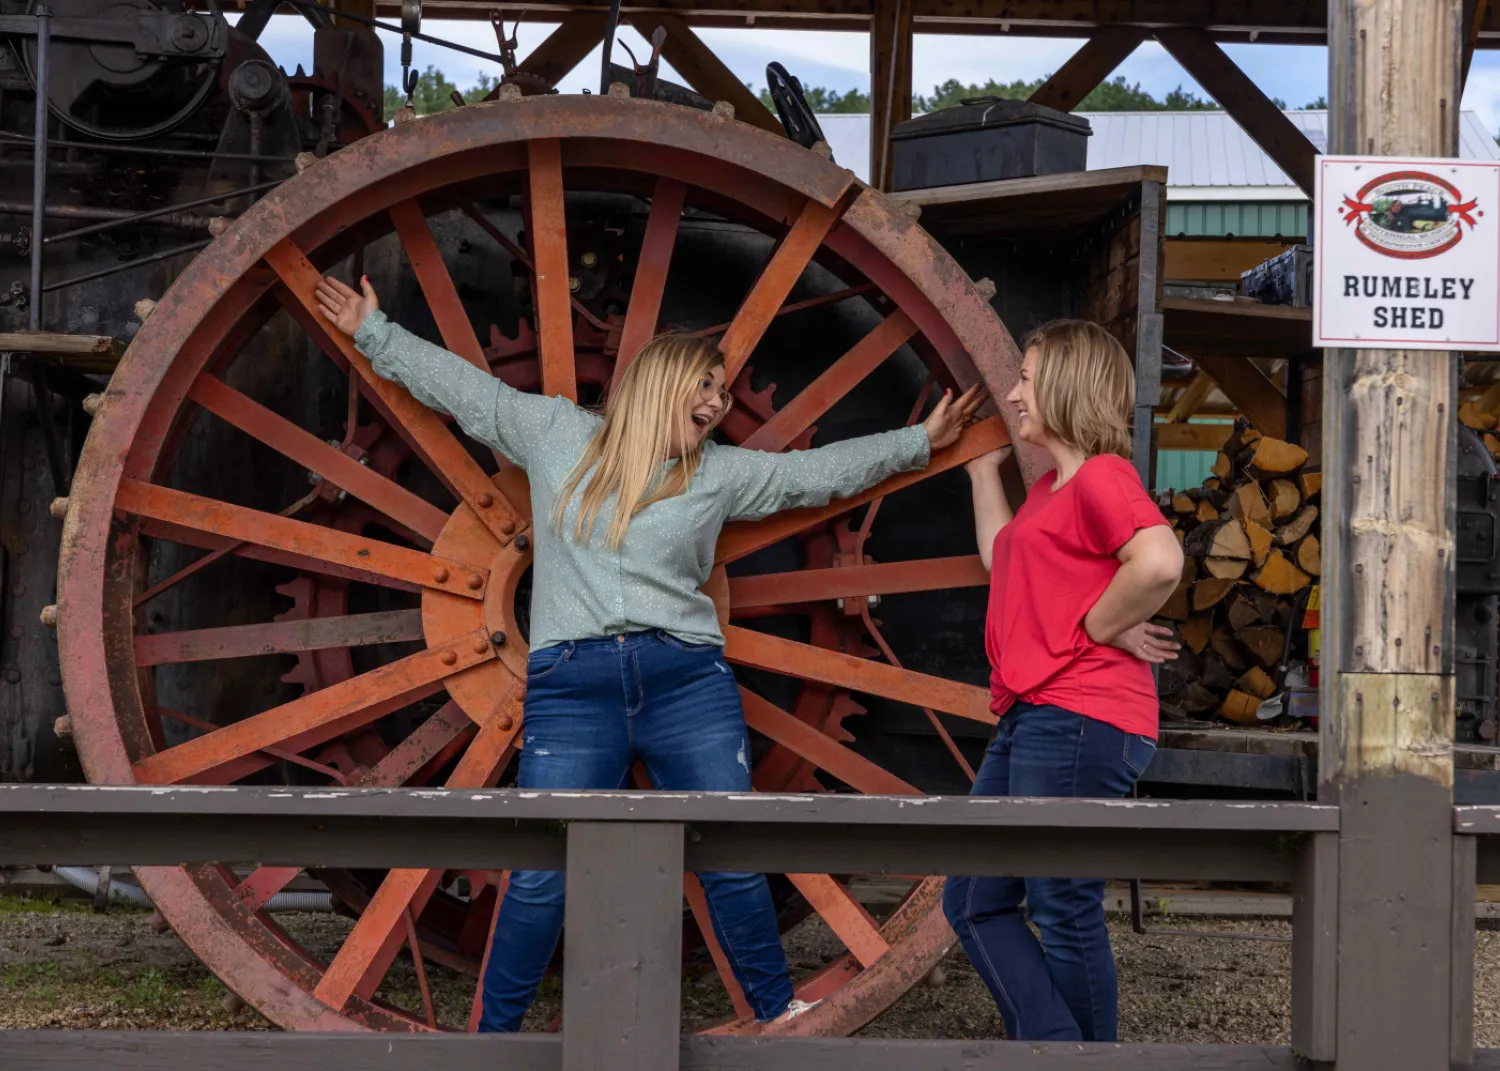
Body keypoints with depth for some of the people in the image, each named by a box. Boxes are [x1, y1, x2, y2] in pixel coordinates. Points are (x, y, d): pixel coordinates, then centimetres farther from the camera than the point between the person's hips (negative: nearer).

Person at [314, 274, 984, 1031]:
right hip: (569, 689, -2)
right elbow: (460, 386, 20)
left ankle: (778, 1013, 20)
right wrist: (375, 334, 24)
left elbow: (821, 470, 20)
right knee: (541, 877, -7)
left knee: (733, 863, 1)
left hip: (689, 682, 2)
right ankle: (494, 1034, 10)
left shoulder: (719, 473, 15)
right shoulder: (555, 432, 12)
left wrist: (920, 441, 20)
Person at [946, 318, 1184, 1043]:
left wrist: (1101, 625, -16)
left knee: (1063, 912, -4)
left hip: (1075, 720, -11)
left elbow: (1159, 561, -29)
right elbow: (1001, 560, 37)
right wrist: (983, 471, 36)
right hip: (1029, 721, 11)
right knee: (974, 903, 9)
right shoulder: (1051, 485, 22)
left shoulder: (1100, 476, -10)